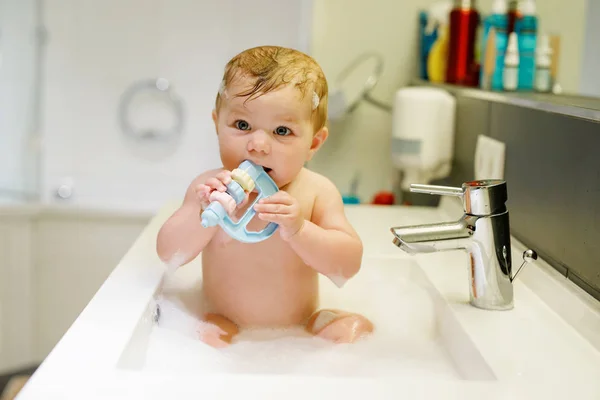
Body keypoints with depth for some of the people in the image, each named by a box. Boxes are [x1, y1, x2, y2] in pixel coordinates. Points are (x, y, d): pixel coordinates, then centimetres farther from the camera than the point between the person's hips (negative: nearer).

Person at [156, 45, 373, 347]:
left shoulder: (317, 192, -8)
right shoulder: (209, 187, -6)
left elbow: (348, 266, -15)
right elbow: (169, 254, -10)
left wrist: (298, 230, -31)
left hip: (300, 326, 1)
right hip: (226, 326, -1)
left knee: (355, 327, -17)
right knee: (204, 333, -29)